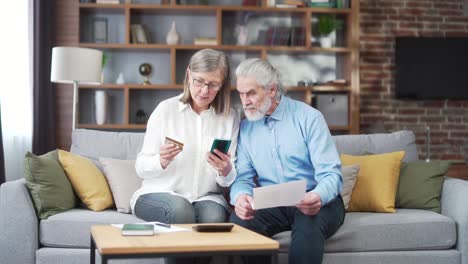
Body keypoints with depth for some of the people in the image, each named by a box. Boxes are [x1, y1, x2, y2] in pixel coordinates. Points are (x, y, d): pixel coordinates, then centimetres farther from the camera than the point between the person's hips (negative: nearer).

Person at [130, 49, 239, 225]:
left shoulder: (229, 118, 4)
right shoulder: (166, 109, -1)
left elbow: (231, 180, 2)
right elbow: (141, 167, -3)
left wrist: (225, 172, -22)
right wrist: (161, 161, -25)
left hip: (206, 197, 1)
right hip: (160, 193, -1)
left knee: (215, 216, -31)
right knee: (180, 209, -33)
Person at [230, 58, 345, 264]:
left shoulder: (309, 118, -5)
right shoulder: (245, 127, 8)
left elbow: (330, 173, -11)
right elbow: (243, 178, 5)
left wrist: (318, 197, -35)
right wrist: (241, 196, -21)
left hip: (313, 201, -3)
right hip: (272, 204, 3)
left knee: (309, 222, -37)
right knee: (238, 221, -28)